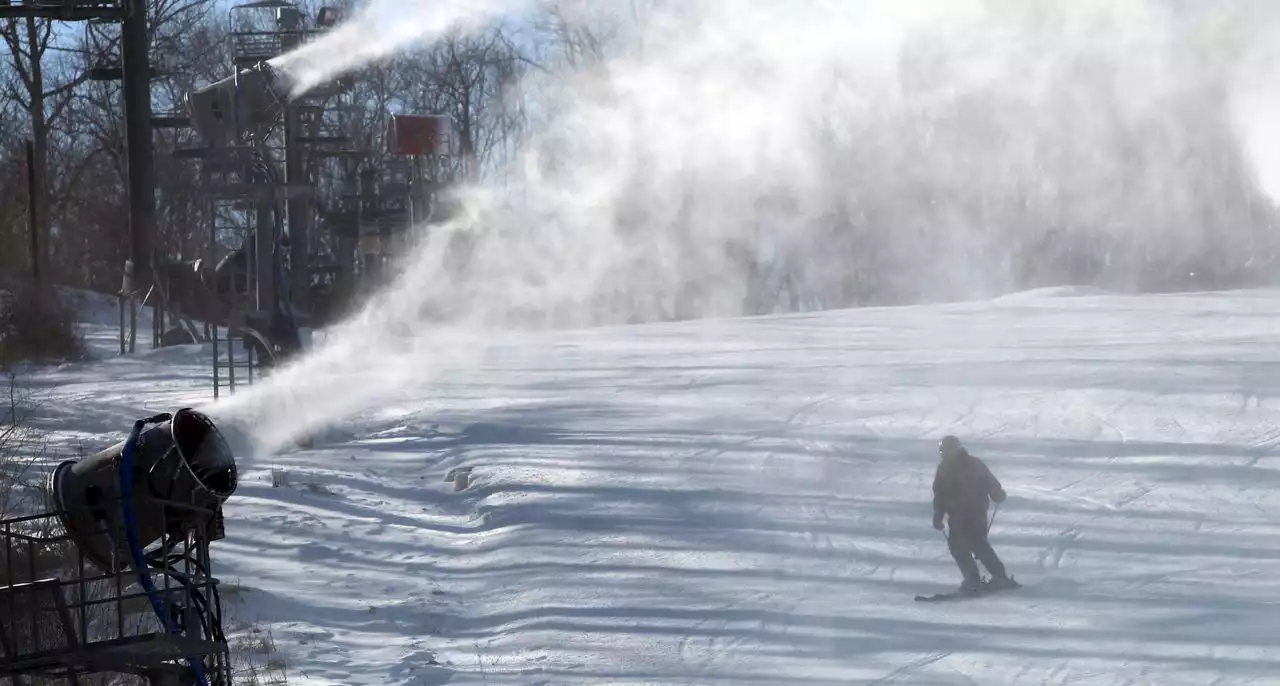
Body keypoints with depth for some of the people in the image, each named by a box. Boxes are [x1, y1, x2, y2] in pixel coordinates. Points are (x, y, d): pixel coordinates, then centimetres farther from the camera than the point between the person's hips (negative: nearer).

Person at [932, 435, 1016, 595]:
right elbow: (992, 483, 10)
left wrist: (937, 518, 2)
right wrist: (999, 496, 30)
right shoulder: (975, 464, 7)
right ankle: (999, 575, 14)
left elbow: (939, 496, -4)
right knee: (980, 544, 19)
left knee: (957, 545, 7)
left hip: (959, 516, -5)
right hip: (979, 512, 5)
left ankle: (973, 580, -4)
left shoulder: (944, 469, -4)